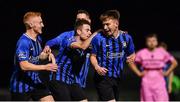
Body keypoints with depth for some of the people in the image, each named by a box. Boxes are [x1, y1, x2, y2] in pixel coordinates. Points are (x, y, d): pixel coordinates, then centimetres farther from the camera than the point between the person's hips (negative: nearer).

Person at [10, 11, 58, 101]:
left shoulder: (37, 39, 5)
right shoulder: (23, 42, -23)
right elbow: (24, 65, -30)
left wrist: (48, 55, -1)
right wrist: (45, 67, -31)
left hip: (34, 82, 8)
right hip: (21, 85, -8)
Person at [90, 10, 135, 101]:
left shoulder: (126, 37, -2)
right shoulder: (98, 38, -14)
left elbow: (132, 54, 14)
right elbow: (93, 56, -3)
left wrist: (131, 58, -7)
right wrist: (97, 67, -20)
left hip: (117, 77, 6)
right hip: (103, 77, -6)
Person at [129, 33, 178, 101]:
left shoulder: (162, 52, 1)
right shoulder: (142, 53, 2)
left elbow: (174, 63, 9)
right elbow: (131, 63, 11)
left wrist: (166, 73, 2)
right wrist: (139, 73, 4)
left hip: (159, 81, -1)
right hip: (147, 81, 1)